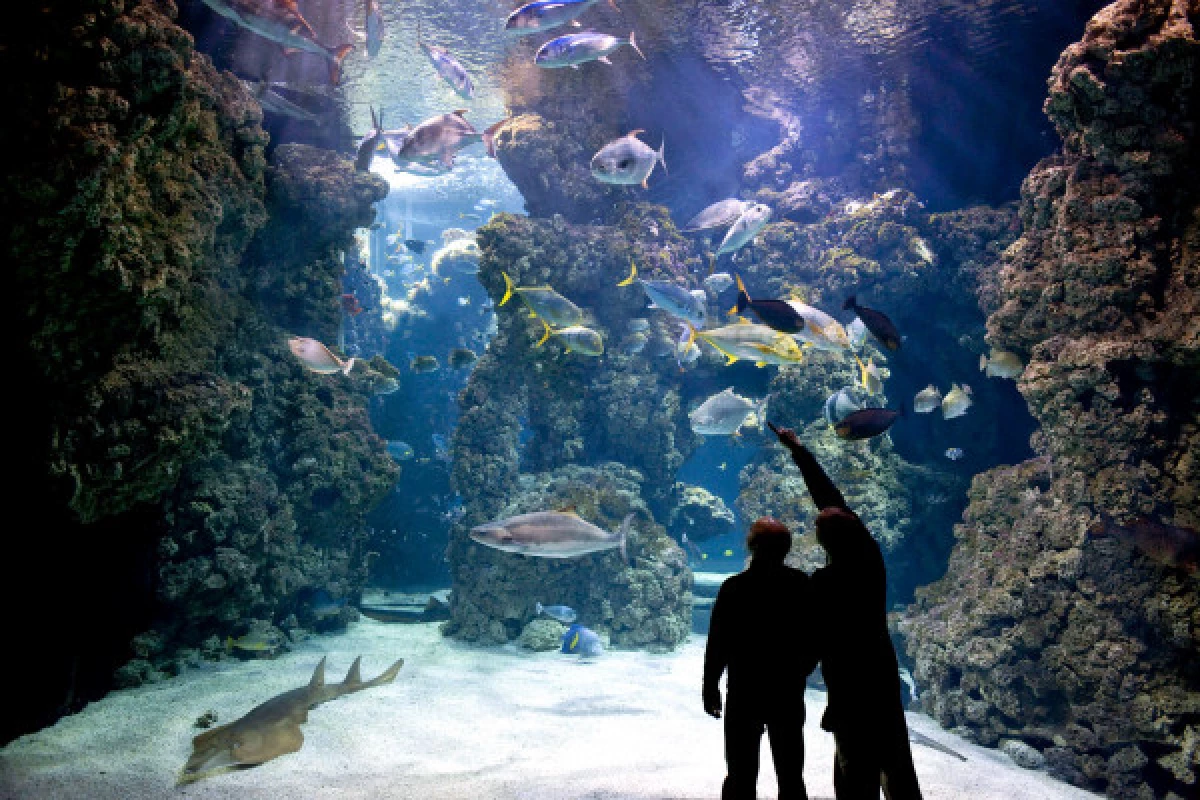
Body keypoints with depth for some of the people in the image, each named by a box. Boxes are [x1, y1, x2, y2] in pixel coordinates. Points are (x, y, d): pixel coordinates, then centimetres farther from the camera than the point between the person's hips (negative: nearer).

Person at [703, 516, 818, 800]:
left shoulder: (734, 588, -11)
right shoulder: (802, 586, -3)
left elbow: (718, 643, -9)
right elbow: (814, 640, 4)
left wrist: (710, 686, 2)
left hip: (744, 693, -2)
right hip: (788, 693, 3)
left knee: (740, 776, 5)